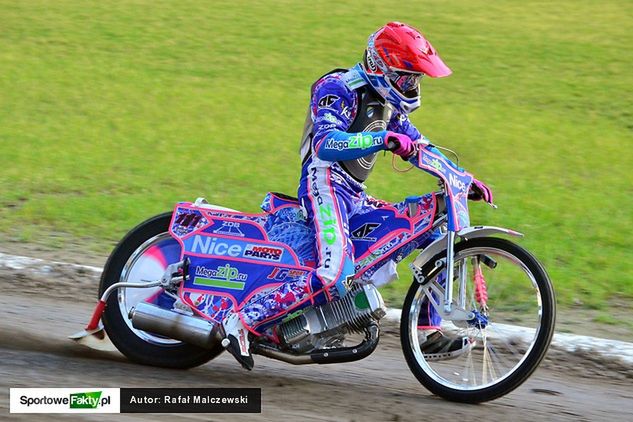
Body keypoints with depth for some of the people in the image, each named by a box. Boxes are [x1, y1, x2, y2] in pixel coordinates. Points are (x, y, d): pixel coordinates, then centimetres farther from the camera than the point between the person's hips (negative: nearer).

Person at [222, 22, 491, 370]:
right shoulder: (339, 89, -11)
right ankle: (241, 321, -29)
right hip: (325, 183, -10)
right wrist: (384, 139, -39)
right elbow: (325, 143, -27)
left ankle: (429, 334, 5)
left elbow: (419, 146, 27)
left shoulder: (389, 104, 18)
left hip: (354, 196, 10)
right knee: (336, 277, -31)